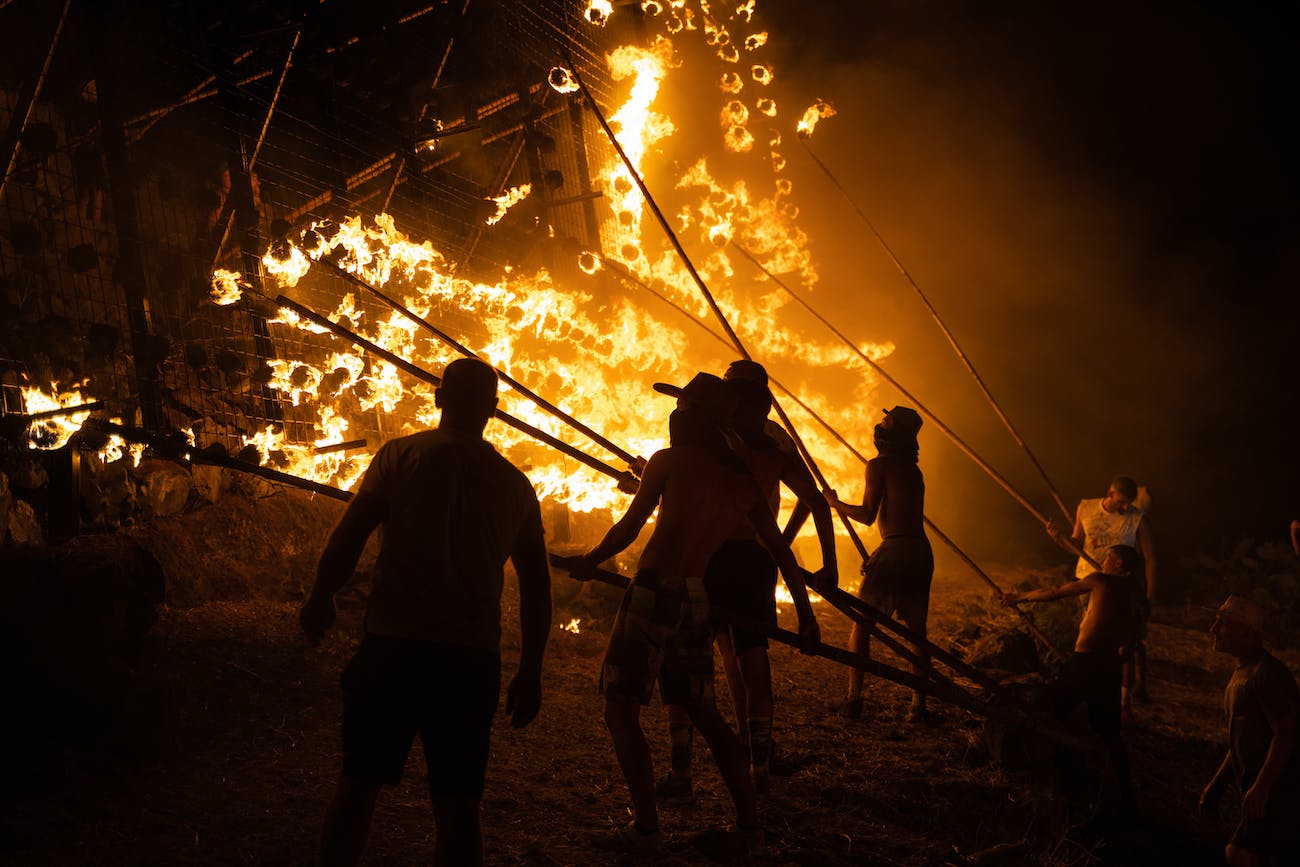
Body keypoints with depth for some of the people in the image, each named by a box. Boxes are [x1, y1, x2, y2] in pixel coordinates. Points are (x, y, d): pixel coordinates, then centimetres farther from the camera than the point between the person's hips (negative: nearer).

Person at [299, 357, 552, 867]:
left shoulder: (401, 456, 0)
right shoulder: (515, 484, 8)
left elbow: (347, 538, -5)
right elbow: (536, 586, 9)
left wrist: (320, 601, 12)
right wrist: (529, 673, 16)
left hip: (394, 645, -1)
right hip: (473, 658, 2)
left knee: (359, 784, 11)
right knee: (457, 804, 7)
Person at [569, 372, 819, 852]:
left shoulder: (669, 460, -1)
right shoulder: (743, 481, 13)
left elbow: (628, 529, -1)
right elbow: (782, 552, 16)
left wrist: (589, 562, 15)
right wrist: (805, 614, 23)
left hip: (654, 593, -6)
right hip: (698, 602, 6)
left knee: (621, 709, 3)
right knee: (703, 713, 19)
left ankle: (646, 827, -3)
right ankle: (750, 823, 19)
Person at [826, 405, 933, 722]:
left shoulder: (879, 464, -4)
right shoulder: (914, 471, 20)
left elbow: (868, 515, -10)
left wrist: (835, 503, 5)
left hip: (895, 549, -7)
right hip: (922, 551, 7)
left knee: (861, 623, 2)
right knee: (916, 628, 8)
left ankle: (854, 698, -4)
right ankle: (919, 705, 4)